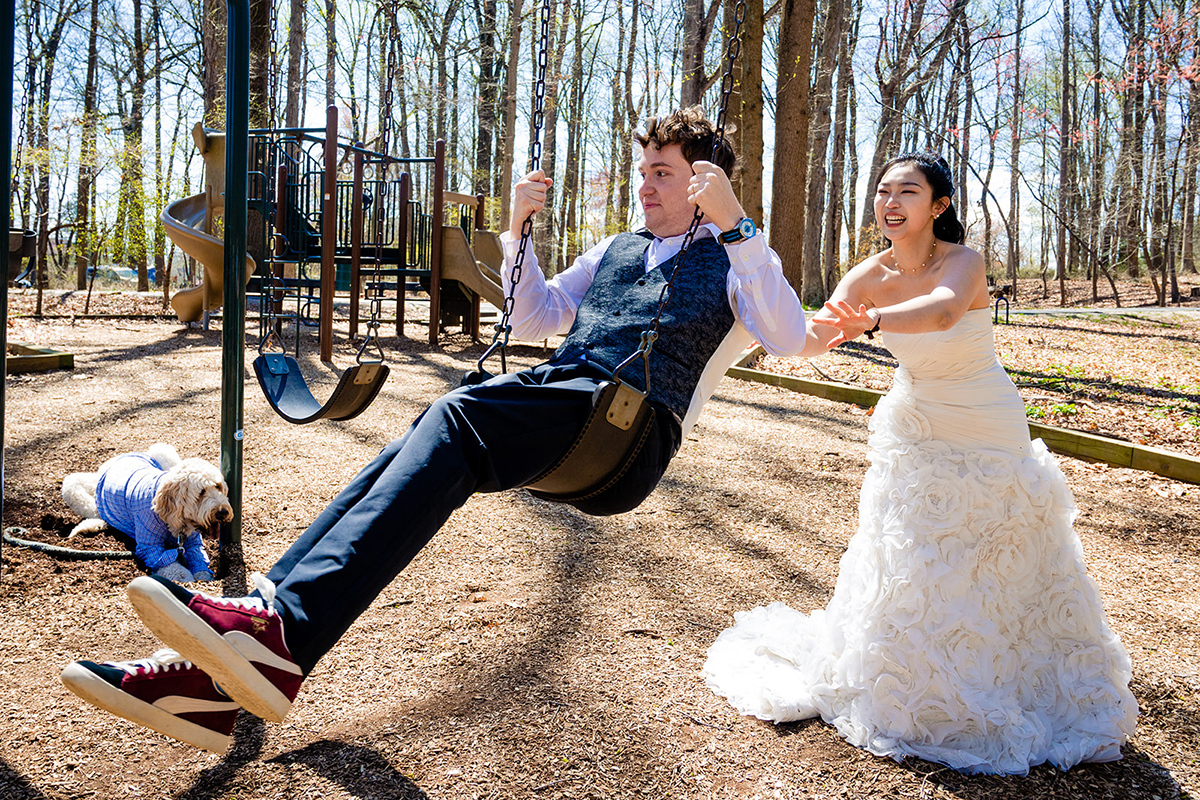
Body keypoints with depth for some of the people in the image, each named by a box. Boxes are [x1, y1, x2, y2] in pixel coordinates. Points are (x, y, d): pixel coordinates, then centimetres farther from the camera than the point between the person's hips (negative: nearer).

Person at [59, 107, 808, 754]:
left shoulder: (737, 257, 14)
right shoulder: (617, 249, 32)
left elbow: (790, 336, -7)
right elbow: (533, 318, 34)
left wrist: (735, 222, -14)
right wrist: (518, 229, 20)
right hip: (554, 388, 6)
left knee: (456, 419, -32)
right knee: (414, 454, -20)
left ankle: (285, 626, -45)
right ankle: (221, 670, -28)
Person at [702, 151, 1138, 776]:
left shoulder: (964, 262, -24)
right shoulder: (868, 277, -12)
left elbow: (942, 310, -47)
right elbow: (818, 335, -25)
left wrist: (872, 322, -66)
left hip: (989, 437, -3)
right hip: (913, 435, 3)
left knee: (1001, 569, 7)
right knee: (906, 569, 6)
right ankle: (917, 694, 28)